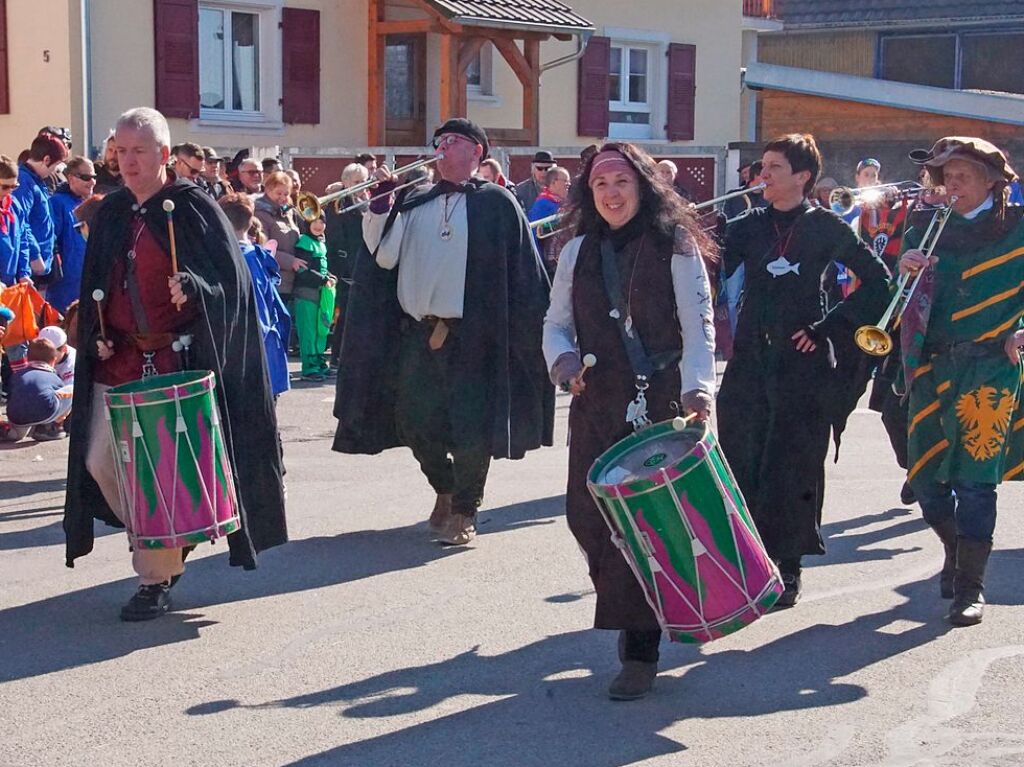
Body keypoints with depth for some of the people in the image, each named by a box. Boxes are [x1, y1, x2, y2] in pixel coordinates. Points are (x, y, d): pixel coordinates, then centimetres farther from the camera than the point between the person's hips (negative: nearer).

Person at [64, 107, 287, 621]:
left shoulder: (192, 208, -4)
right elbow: (94, 284, 19)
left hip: (175, 359, -6)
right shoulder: (110, 214, 12)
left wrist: (193, 290, -25)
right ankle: (159, 546, 26)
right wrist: (96, 336, 5)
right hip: (118, 357, 6)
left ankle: (157, 578, 7)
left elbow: (230, 277, -7)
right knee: (100, 460, 5)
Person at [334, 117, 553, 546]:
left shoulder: (496, 203, 0)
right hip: (417, 332, 5)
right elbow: (383, 257, 4)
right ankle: (444, 489, 34)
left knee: (469, 430, -2)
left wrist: (530, 330, -7)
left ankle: (463, 512, 16)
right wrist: (381, 202, -5)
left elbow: (521, 272, -2)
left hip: (472, 335, -4)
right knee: (414, 423, 10)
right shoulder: (414, 203, 12)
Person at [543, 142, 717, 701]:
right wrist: (563, 360, -6)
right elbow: (556, 323, 16)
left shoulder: (675, 249, -1)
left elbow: (698, 329, -6)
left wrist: (696, 388, -23)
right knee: (585, 514, 0)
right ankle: (627, 610, 25)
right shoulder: (578, 252, 12)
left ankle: (640, 652, 1)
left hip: (659, 405, -4)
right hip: (595, 405, 5)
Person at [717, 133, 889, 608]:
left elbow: (877, 280, 2)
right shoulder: (748, 227, 9)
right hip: (750, 361, 3)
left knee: (794, 468, 1)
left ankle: (787, 569, 11)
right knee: (742, 462, 2)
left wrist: (831, 326, -5)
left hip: (803, 363, -3)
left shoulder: (824, 227, 0)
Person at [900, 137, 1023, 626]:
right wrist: (904, 271, -14)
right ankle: (955, 551, 34)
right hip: (931, 364, 4)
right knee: (925, 477, 7)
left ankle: (971, 586, -1)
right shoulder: (927, 229, 10)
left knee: (974, 479, -9)